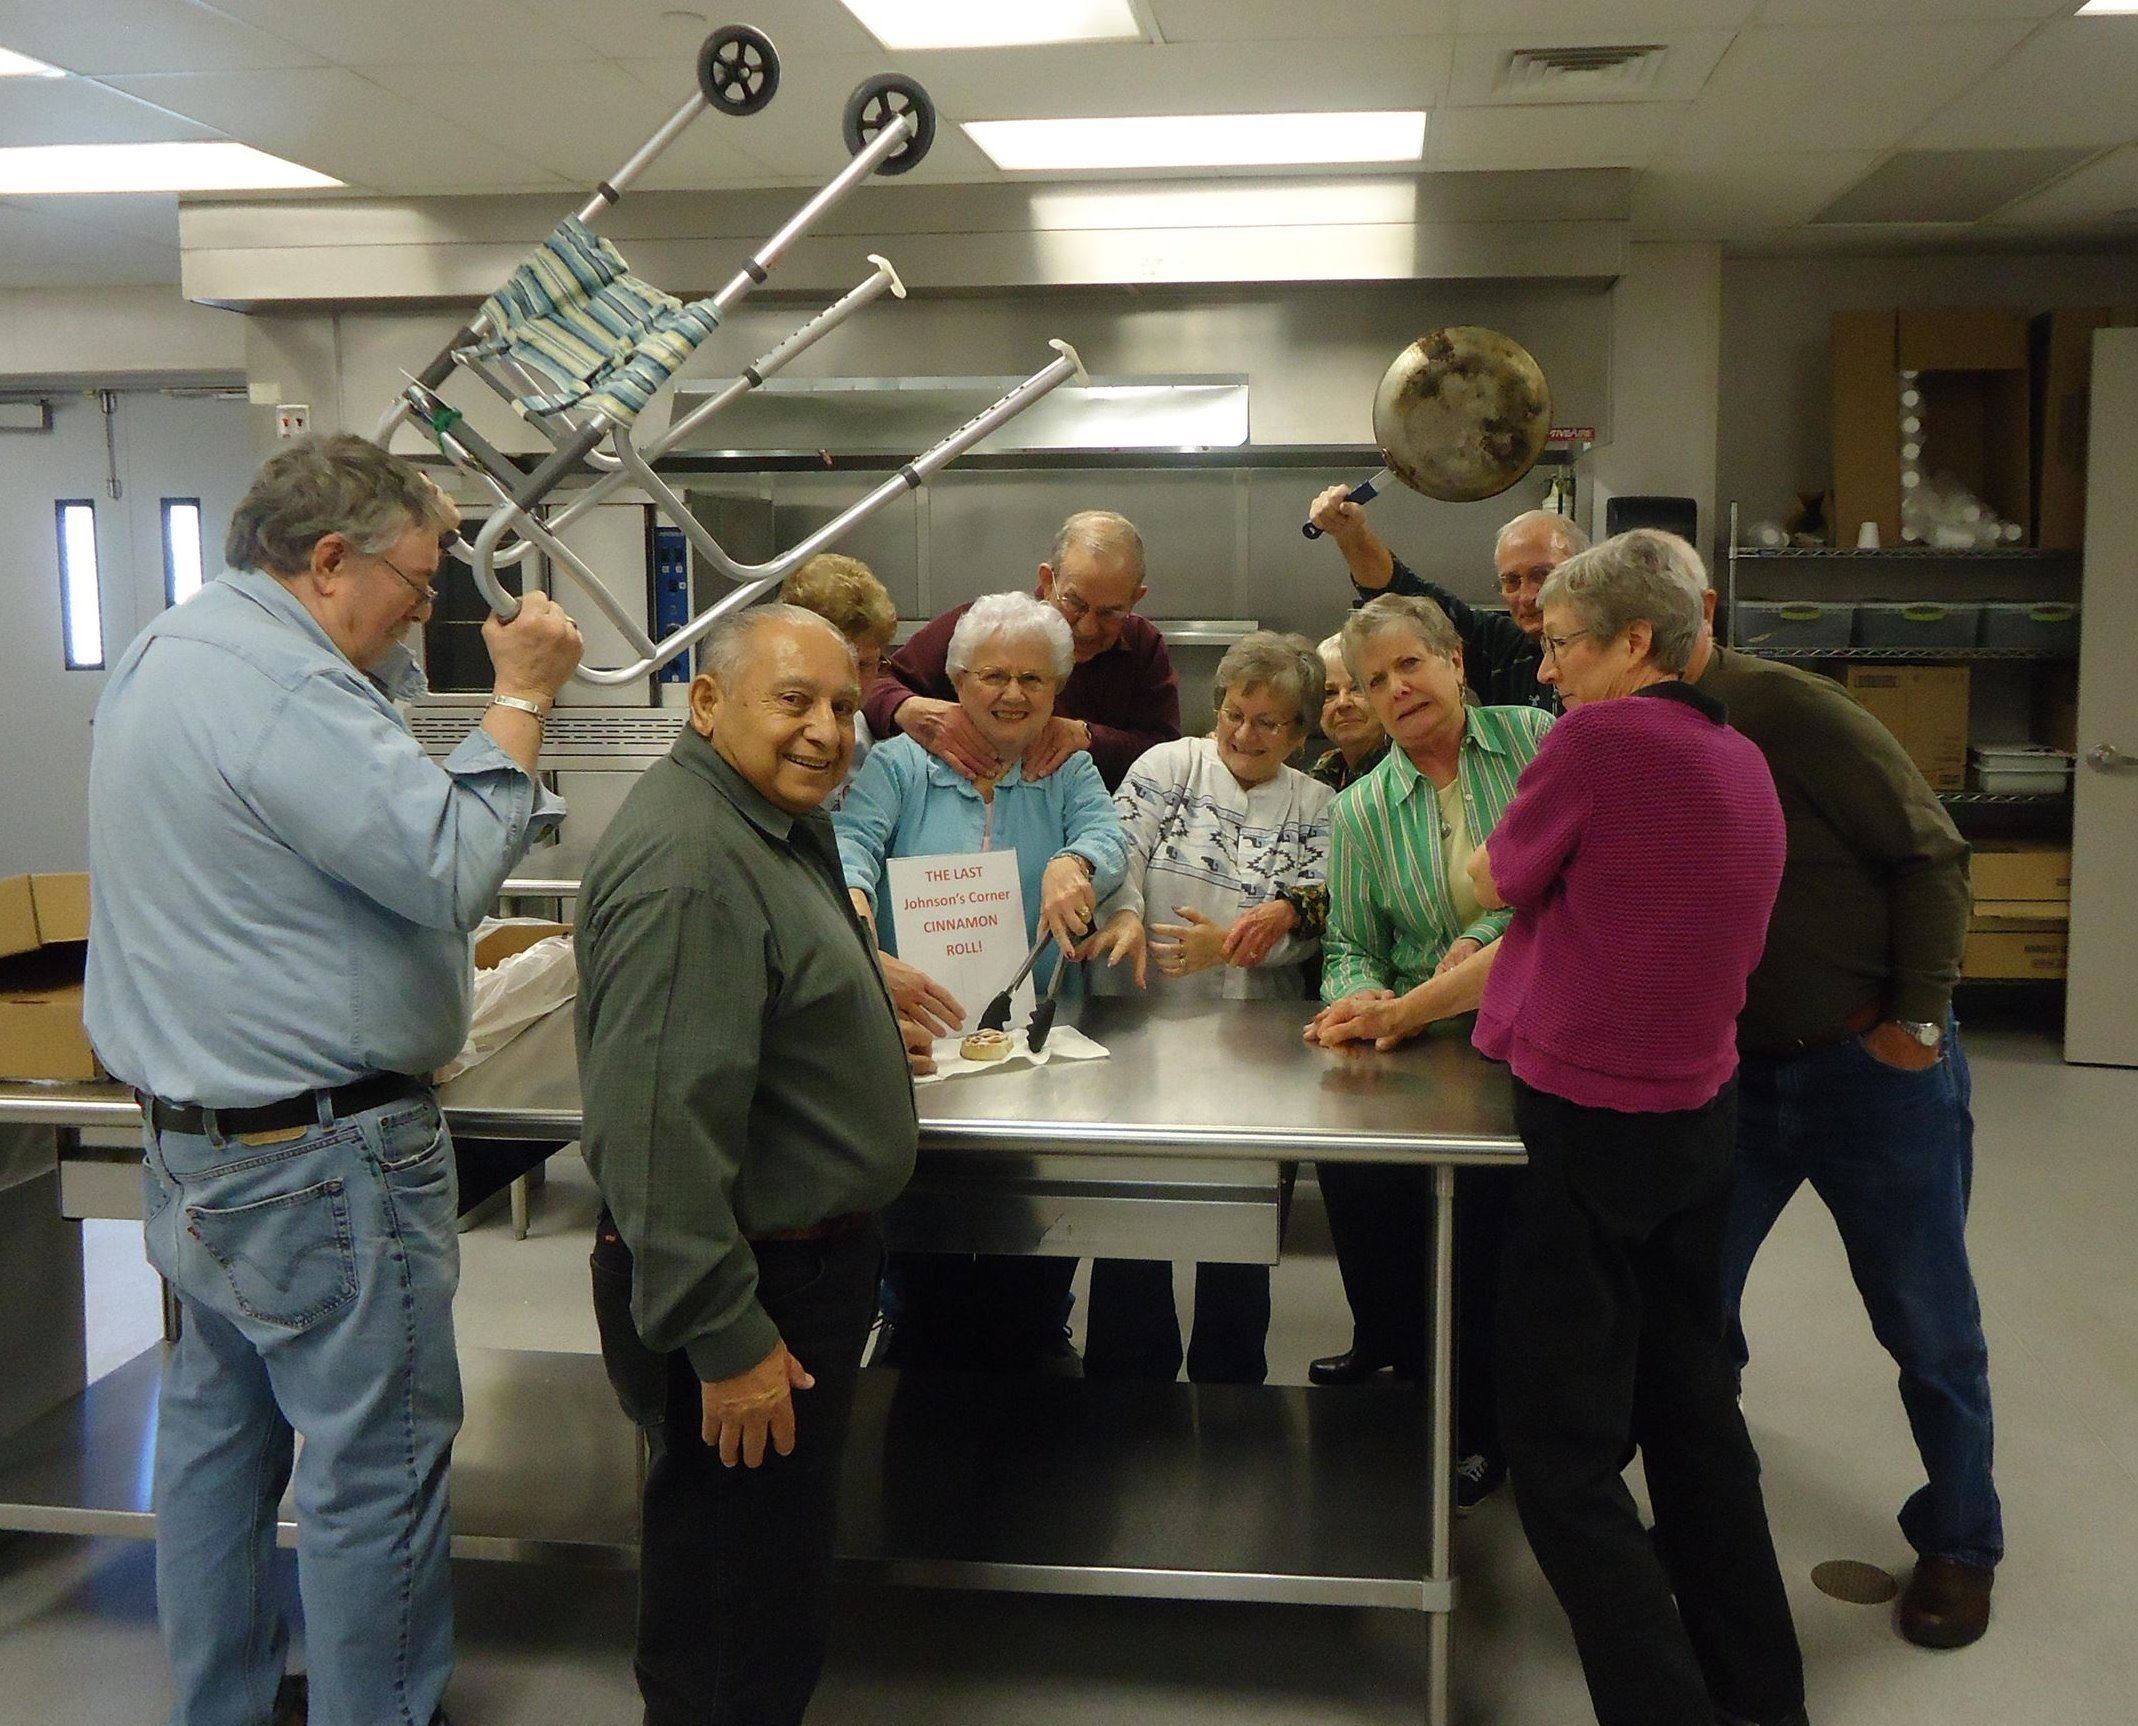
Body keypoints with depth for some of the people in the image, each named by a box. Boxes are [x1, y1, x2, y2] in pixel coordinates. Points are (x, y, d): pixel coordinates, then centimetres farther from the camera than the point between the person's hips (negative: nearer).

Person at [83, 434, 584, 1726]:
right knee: (378, 1465, 1)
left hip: (193, 1138, 11)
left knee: (220, 1426, 20)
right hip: (318, 1158, -11)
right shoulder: (277, 686, -22)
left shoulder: (170, 650, 11)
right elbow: (451, 864, -26)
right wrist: (524, 698, -16)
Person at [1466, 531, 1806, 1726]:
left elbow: (1493, 889, -3)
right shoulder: (1742, 763, 9)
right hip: (1702, 1117, 8)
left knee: (1563, 1444, 1)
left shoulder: (1598, 740, -17)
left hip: (1589, 1124, -8)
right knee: (1694, 1405, 18)